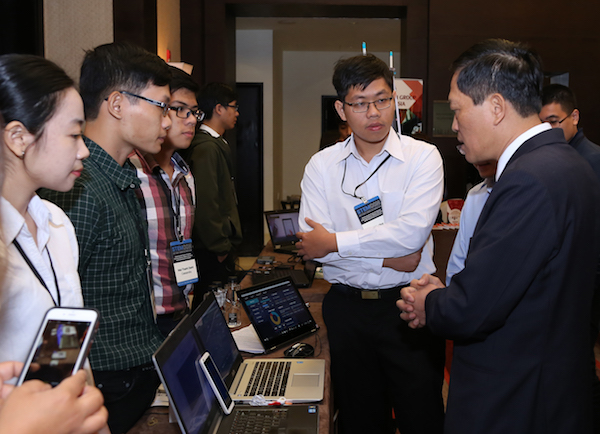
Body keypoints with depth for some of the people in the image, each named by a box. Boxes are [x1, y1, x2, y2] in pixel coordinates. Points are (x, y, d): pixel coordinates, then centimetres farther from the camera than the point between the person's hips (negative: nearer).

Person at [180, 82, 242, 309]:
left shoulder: (216, 144, 17)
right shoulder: (206, 147, -16)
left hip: (219, 246, 10)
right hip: (212, 250, -10)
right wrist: (220, 247, -17)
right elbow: (206, 203, -21)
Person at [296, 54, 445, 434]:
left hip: (409, 305, -2)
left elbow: (412, 232, -19)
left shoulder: (422, 157, -4)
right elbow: (312, 246, -9)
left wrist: (335, 242, -14)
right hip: (347, 308, 2)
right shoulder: (321, 166, 1)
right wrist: (388, 257, -14)